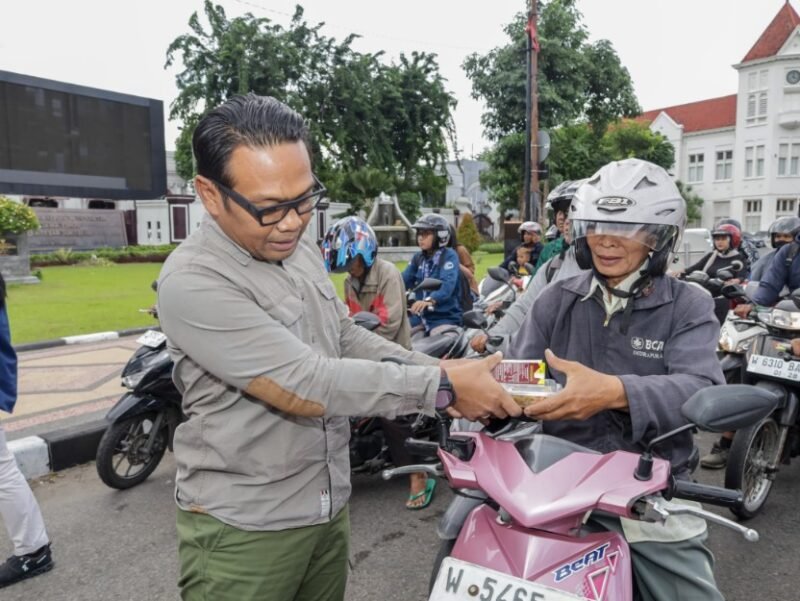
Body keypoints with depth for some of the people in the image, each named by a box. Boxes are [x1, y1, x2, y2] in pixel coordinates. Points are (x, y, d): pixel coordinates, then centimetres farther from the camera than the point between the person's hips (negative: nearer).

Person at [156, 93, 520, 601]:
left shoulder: (302, 249, 2)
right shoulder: (192, 282, -24)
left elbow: (347, 337, 8)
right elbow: (306, 386, -29)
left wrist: (440, 370, -6)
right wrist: (441, 387, -25)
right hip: (243, 530, -6)